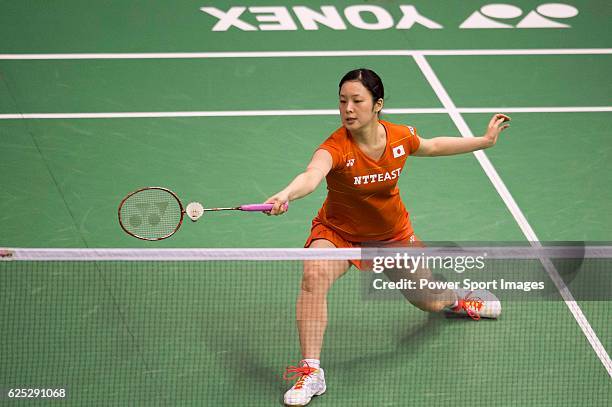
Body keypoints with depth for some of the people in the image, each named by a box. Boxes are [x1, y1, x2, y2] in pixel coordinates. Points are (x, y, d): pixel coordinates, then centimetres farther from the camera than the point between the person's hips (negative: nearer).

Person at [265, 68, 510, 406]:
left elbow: (432, 146, 5)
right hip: (339, 232, -3)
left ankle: (456, 297, 59)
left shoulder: (400, 137, -19)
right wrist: (286, 194, -77)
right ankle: (311, 371, -25)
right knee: (314, 275, -34)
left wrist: (485, 141, 11)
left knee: (431, 302, 18)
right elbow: (312, 175, -55)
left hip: (394, 233, 3)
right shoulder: (336, 148, -33)